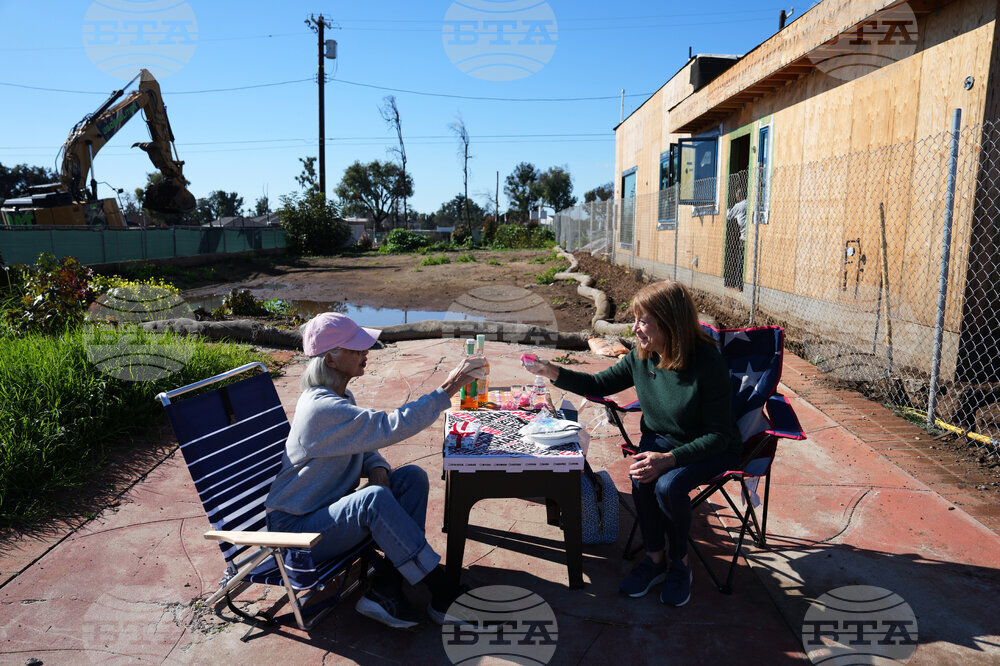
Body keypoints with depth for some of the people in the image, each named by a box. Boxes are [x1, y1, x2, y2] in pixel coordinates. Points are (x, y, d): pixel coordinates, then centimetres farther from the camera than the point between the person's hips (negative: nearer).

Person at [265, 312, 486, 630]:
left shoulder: (340, 396, 5)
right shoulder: (322, 407, -26)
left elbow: (363, 442, 16)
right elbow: (390, 427, -34)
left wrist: (377, 468, -7)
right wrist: (447, 389, -31)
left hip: (329, 509, 9)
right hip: (296, 528, -9)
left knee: (412, 477, -9)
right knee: (375, 499, -36)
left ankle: (384, 589, -13)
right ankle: (443, 595, -26)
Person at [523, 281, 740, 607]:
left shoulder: (707, 363, -28)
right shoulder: (641, 356, -10)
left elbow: (718, 435, -24)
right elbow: (599, 384, 5)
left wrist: (669, 458, -36)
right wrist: (554, 373, -10)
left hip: (710, 449, -4)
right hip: (660, 439, 5)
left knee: (668, 485, -30)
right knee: (641, 477, -26)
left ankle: (680, 563, -2)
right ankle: (655, 558, -2)